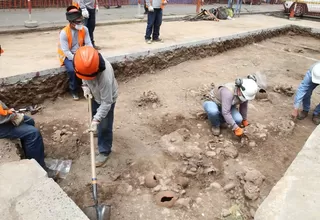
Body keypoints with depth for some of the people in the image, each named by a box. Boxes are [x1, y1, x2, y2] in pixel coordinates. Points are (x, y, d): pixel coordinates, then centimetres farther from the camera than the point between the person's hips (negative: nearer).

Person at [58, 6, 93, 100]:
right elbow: (66, 51, -22)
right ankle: (74, 91, -6)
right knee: (72, 70, -31)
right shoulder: (64, 33, -21)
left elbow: (88, 44, -7)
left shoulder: (84, 29, -9)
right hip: (67, 55, -3)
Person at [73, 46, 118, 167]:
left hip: (107, 98, -7)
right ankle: (99, 130, 60)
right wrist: (85, 86, -13)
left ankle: (104, 152, 22)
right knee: (94, 114, 29)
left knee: (104, 127, 2)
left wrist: (96, 120, -36)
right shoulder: (87, 63, -27)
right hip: (95, 94, 7)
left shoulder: (105, 77, -45)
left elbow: (106, 102, -36)